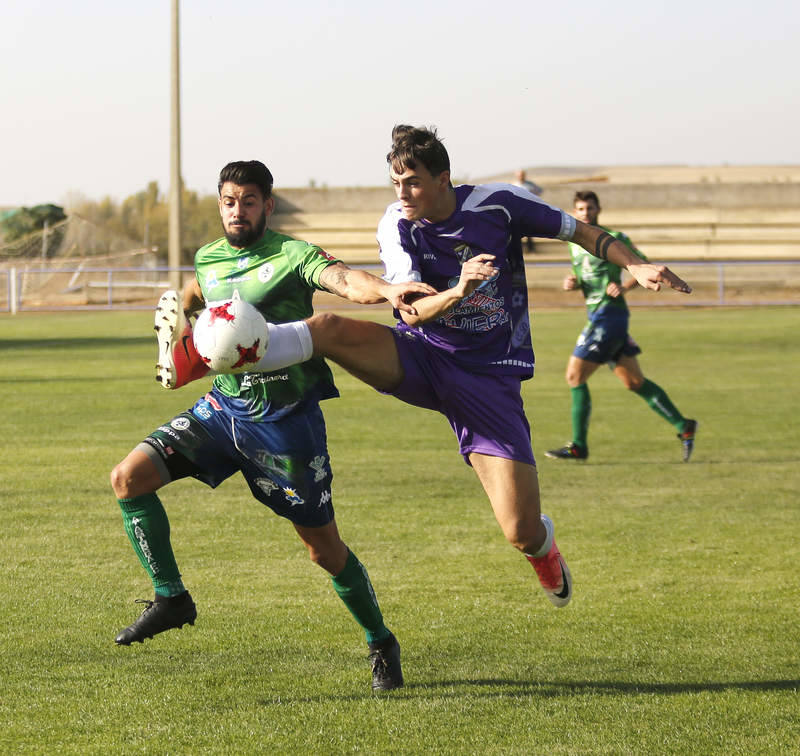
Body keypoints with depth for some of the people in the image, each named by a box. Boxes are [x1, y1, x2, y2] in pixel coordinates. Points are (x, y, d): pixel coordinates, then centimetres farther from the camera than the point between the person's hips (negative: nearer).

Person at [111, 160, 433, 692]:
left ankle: (381, 643, 22)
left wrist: (388, 290, -50)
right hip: (222, 406, 5)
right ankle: (171, 597, 1)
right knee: (129, 477, -11)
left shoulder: (292, 256, -10)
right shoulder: (207, 259, 8)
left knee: (324, 547, 0)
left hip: (286, 418, -5)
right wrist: (178, 323, 17)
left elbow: (345, 280, -31)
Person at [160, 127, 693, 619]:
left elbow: (578, 231, 4)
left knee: (521, 533, -10)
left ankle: (543, 545, 28)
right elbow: (412, 314, -17)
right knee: (330, 329, -30)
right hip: (419, 357, 1)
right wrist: (456, 292, -37)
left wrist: (636, 265, -8)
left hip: (487, 378, -1)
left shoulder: (499, 203, -10)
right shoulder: (397, 227, -8)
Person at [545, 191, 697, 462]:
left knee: (575, 376, -7)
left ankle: (578, 446, 0)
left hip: (609, 315, -8)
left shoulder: (614, 239, -7)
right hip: (597, 315, 8)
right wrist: (572, 283, 4)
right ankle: (683, 426, 14)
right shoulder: (574, 242, 15)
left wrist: (624, 287, -20)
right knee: (634, 381, 9)